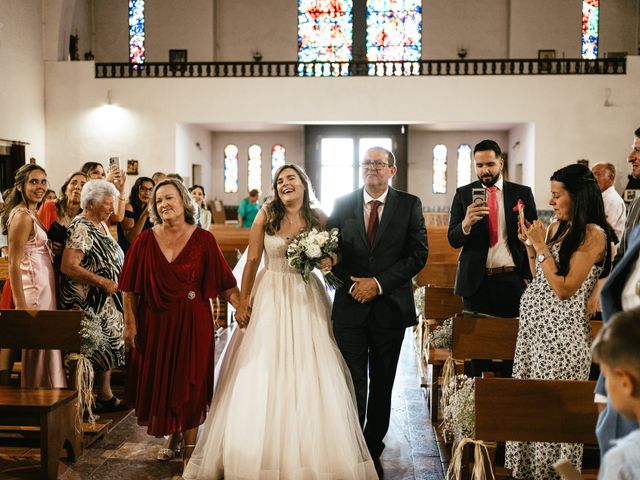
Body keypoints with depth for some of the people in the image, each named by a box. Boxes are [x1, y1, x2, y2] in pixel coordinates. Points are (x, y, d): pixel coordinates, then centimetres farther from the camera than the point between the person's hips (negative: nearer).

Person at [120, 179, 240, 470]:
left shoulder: (203, 239, -5)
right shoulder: (145, 241, -1)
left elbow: (224, 282, -5)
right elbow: (130, 288, 2)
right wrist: (130, 323, -1)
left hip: (192, 323, -2)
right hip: (154, 323, 2)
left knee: (190, 385, 5)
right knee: (156, 383, 9)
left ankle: (190, 448, 19)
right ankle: (171, 437, 31)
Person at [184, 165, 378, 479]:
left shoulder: (318, 219, 1)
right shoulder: (266, 216, -4)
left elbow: (330, 255, 12)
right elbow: (252, 261, -1)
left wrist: (329, 261, -11)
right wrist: (243, 301, -2)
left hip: (307, 299, 1)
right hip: (271, 297, -1)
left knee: (309, 375, 2)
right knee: (262, 376, 2)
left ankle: (310, 451, 17)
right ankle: (264, 451, 17)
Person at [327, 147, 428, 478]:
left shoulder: (410, 205, 0)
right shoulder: (342, 204, 3)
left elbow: (419, 254, -5)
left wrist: (379, 284, -12)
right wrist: (349, 283, -11)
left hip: (390, 307, 0)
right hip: (350, 306, 0)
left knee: (382, 385, 11)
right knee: (353, 384, 0)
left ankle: (374, 451, 24)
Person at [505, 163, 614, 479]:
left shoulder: (593, 234, -14)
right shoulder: (556, 226, 10)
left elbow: (564, 288, -19)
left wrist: (541, 246, -14)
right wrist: (529, 244, 4)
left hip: (561, 329, -8)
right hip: (534, 323, 8)